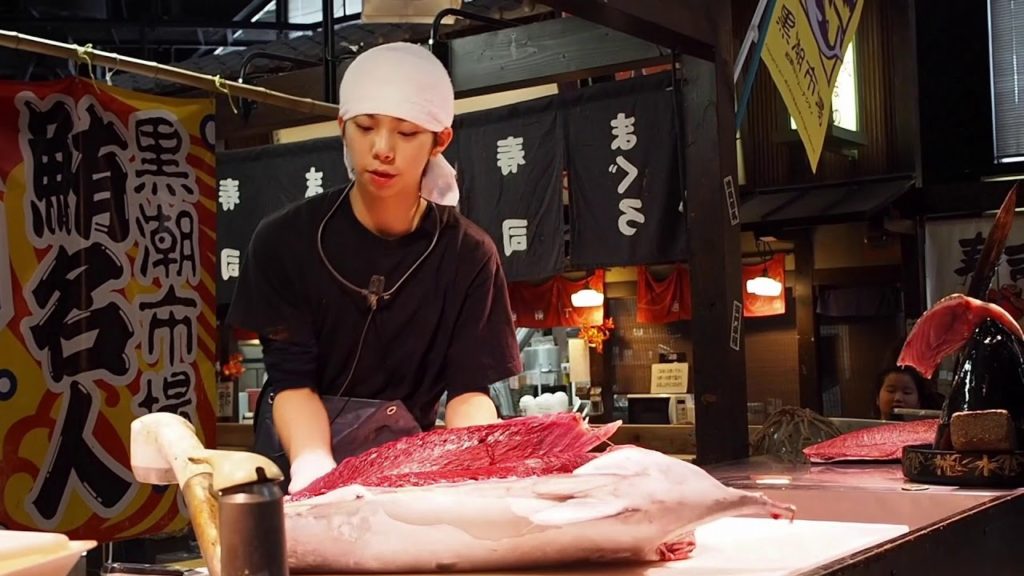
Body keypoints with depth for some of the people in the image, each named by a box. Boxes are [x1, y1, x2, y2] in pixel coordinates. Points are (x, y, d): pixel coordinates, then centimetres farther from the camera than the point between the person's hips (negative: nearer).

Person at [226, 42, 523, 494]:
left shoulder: (467, 254, -5)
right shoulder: (285, 239, -7)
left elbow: (470, 388, -8)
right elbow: (292, 379, -10)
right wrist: (314, 470, -30)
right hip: (298, 450, 0)